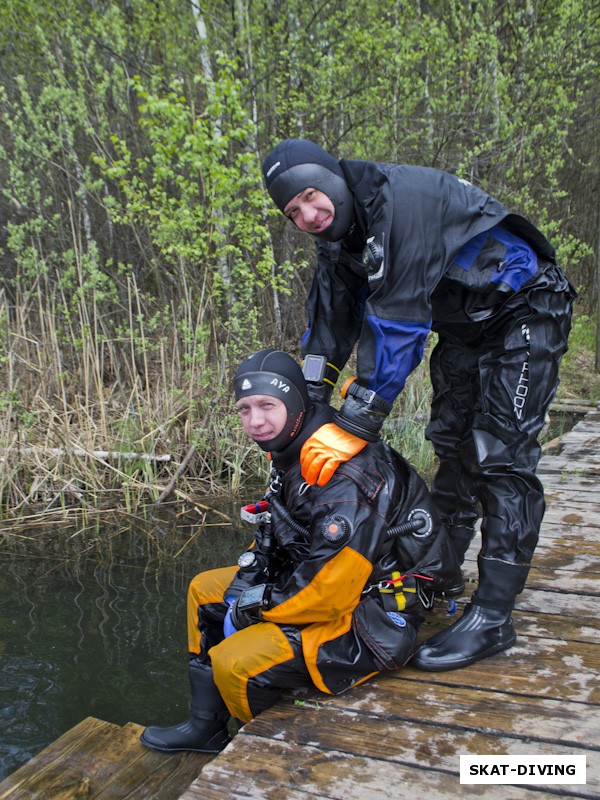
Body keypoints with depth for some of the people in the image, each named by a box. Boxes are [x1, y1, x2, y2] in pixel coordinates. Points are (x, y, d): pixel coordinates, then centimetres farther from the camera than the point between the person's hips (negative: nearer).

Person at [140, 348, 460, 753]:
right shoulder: (295, 454, 1)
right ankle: (207, 727, 21)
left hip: (371, 619, -10)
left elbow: (329, 591, -30)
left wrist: (258, 608, -15)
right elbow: (278, 533, 16)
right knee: (205, 589, 13)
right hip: (314, 581, 10)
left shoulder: (345, 478, -29)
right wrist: (249, 576, -2)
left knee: (234, 663, -23)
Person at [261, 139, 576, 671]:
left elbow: (396, 330, -36)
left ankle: (492, 617, -8)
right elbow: (331, 322, 1)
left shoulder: (400, 201, -31)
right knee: (452, 448, 11)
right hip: (462, 325, 9)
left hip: (522, 312, -9)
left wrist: (354, 426, -34)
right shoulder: (340, 234, -3)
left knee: (500, 457, -14)